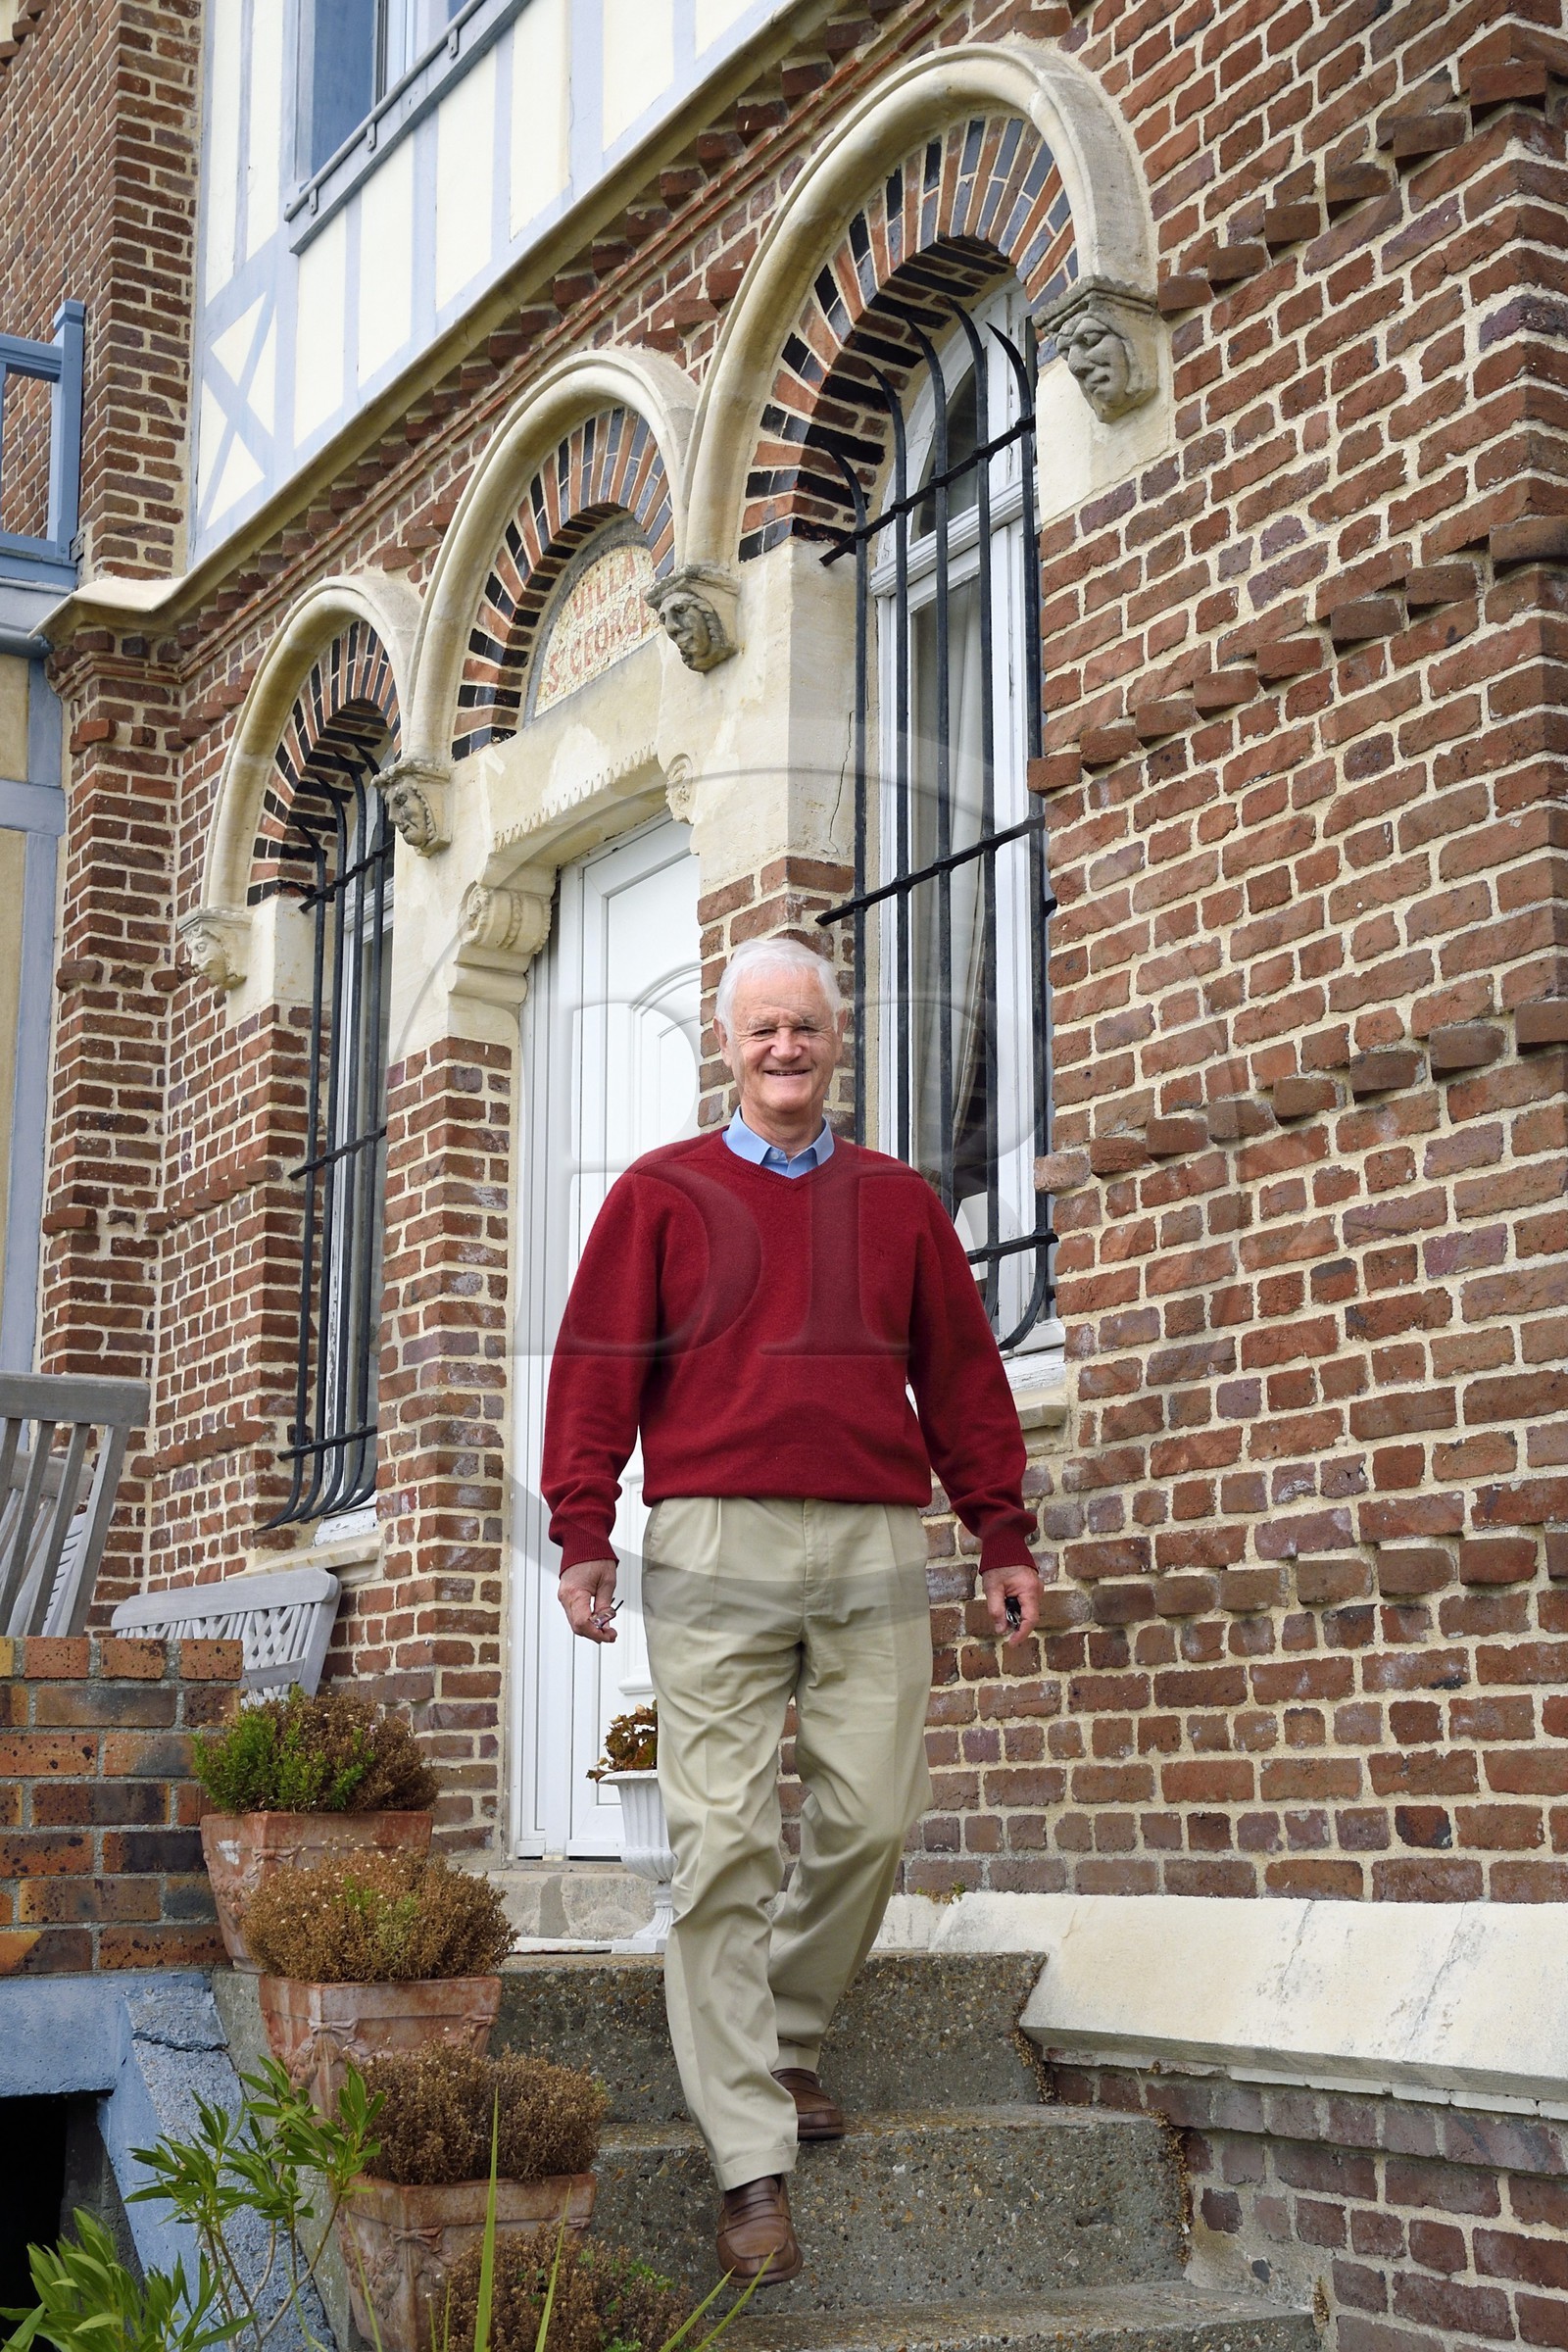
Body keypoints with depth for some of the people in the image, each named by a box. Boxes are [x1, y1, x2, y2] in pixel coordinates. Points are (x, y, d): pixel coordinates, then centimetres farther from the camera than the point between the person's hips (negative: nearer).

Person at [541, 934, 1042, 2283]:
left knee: (874, 1819, -1)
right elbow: (598, 1367, 5)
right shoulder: (661, 1195, 9)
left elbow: (962, 1373, 16)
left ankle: (786, 2041, 26)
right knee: (724, 1842, -6)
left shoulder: (900, 1203, 16)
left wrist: (1002, 1536, 12)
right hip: (715, 1546, -2)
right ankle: (753, 2160, -2)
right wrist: (584, 1532, -3)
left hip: (873, 1550, 3)